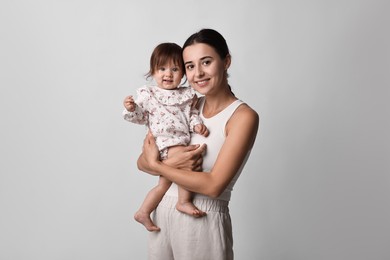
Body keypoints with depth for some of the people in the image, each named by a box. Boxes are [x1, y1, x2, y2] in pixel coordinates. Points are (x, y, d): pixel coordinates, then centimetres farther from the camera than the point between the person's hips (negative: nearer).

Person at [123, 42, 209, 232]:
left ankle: (143, 213, 24)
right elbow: (141, 117, 3)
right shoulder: (147, 94, 1)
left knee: (164, 184, 11)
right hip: (165, 142, -6)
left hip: (182, 141, 6)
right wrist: (131, 109, -17)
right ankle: (184, 201, -16)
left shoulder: (187, 95, 13)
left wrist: (197, 124, -6)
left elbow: (192, 113, 15)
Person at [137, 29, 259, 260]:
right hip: (164, 211, 5)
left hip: (204, 219, -5)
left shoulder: (243, 117, -13)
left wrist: (156, 165, -11)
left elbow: (214, 185, -20)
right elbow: (142, 162, 3)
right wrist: (170, 163, -18)